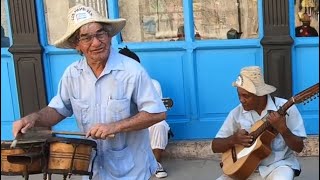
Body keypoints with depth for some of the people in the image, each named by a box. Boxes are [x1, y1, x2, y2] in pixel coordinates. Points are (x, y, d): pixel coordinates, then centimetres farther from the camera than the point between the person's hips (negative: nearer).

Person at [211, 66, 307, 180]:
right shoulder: (237, 113, 1)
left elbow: (299, 147, -8)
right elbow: (215, 146, 4)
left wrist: (282, 129, -26)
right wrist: (233, 139, -16)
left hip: (277, 164, -3)